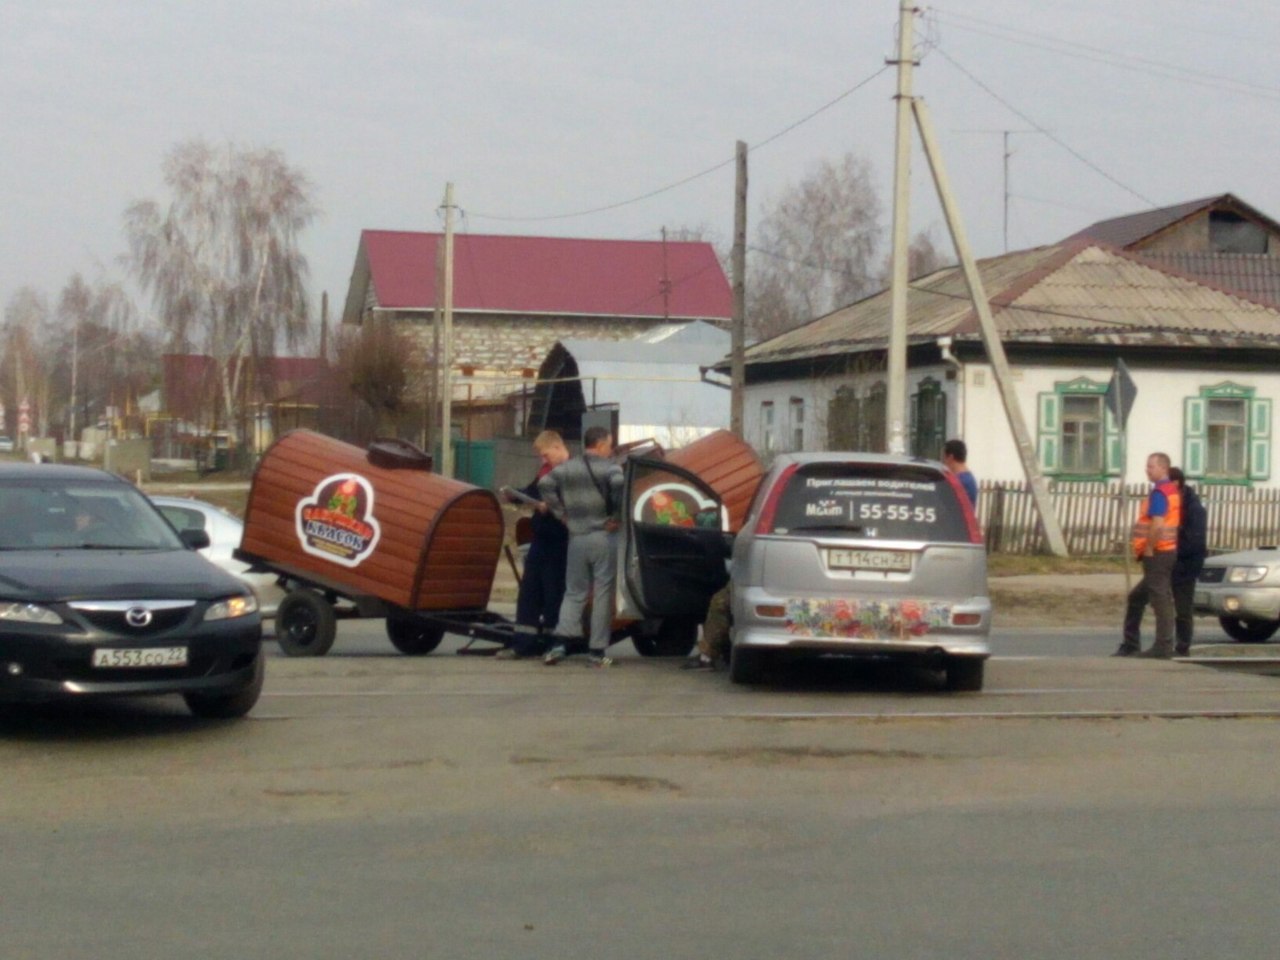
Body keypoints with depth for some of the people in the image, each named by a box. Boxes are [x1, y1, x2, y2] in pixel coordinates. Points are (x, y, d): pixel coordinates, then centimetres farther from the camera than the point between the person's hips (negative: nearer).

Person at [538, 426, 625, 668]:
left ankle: (560, 642, -4)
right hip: (604, 537, -4)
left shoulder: (567, 468, 10)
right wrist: (616, 517, -11)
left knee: (574, 592, 13)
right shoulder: (610, 468, -5)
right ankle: (596, 651, 1)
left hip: (576, 537, 4)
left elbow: (545, 484, 0)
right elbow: (620, 486, -23)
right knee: (603, 593, 2)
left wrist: (562, 513, 4)